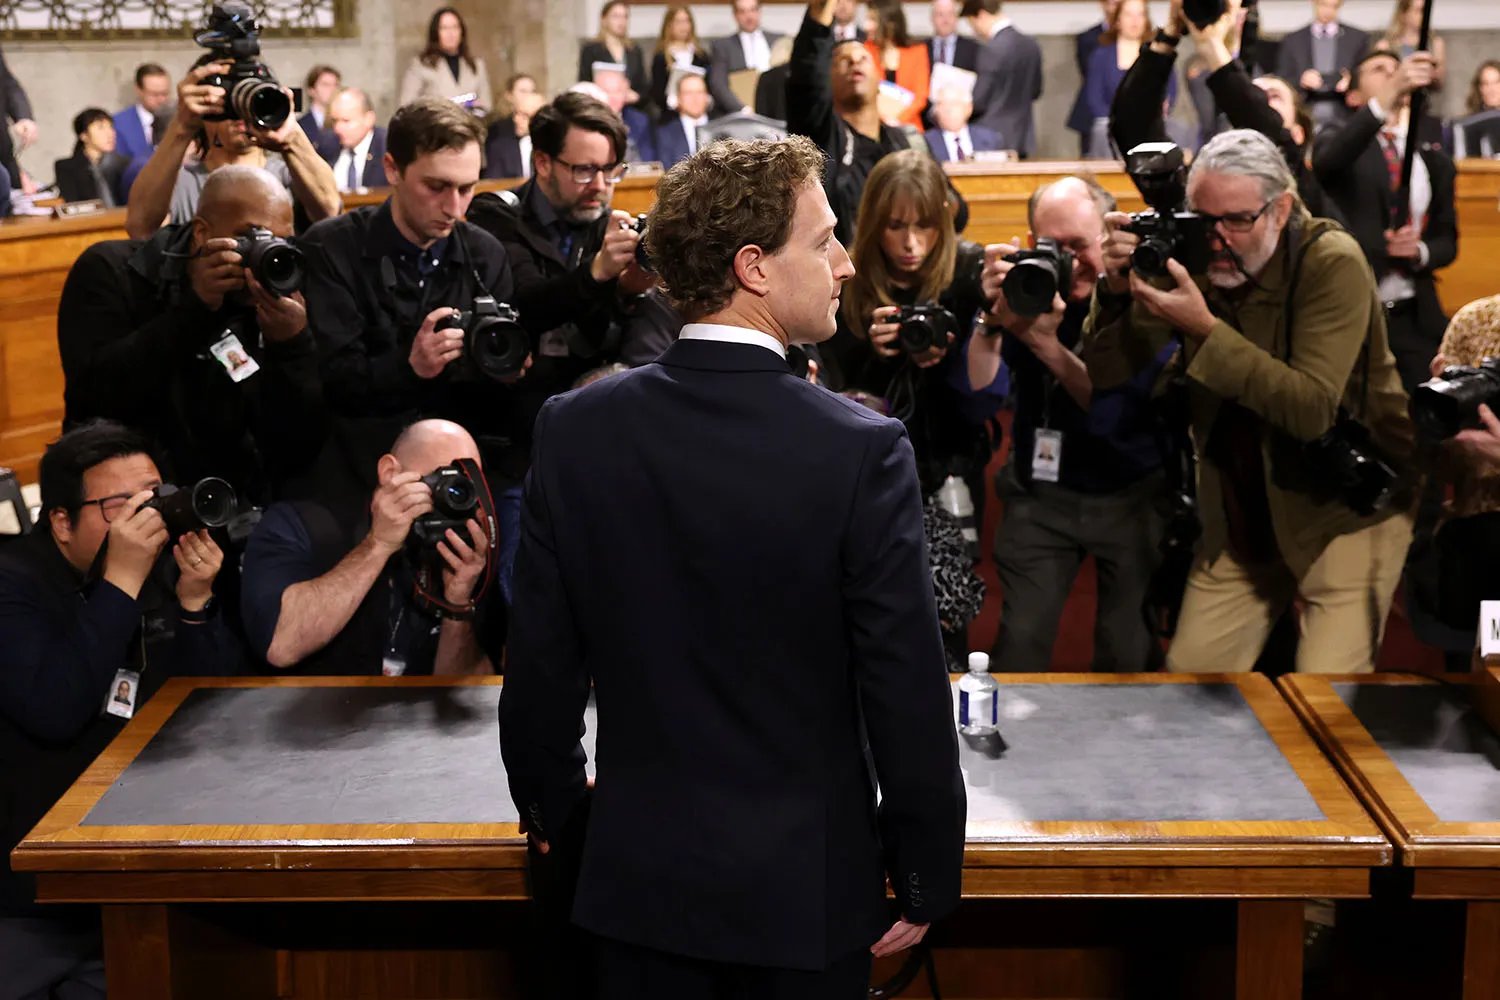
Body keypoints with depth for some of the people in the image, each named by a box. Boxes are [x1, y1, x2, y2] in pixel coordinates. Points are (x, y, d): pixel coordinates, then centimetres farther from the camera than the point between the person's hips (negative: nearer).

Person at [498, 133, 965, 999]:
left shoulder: (574, 431, -8)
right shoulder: (862, 449, -18)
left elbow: (541, 665, -2)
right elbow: (908, 690, -14)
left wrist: (555, 815, 14)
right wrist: (927, 879, -2)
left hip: (639, 873, 3)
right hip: (806, 890, -2)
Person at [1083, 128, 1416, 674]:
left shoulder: (1332, 263, -19)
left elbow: (1312, 410, -30)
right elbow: (1104, 377, -6)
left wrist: (1205, 328, -35)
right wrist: (1117, 290, -24)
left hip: (1345, 512, -5)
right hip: (1241, 519, 5)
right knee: (1190, 668, 5)